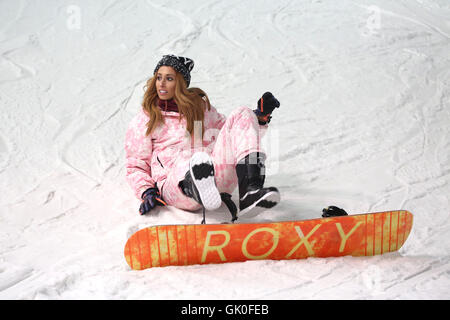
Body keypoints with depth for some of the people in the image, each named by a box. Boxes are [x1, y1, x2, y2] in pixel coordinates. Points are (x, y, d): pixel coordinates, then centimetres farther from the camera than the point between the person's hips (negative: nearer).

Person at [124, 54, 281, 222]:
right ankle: (200, 190, -78)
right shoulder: (142, 122, 18)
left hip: (217, 173, 4)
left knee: (241, 114, -14)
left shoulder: (200, 105, 27)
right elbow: (136, 167, 16)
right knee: (198, 160, -39)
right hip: (175, 183, -4)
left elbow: (230, 133, 32)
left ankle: (250, 192, -36)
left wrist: (260, 117, 16)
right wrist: (147, 192, -4)